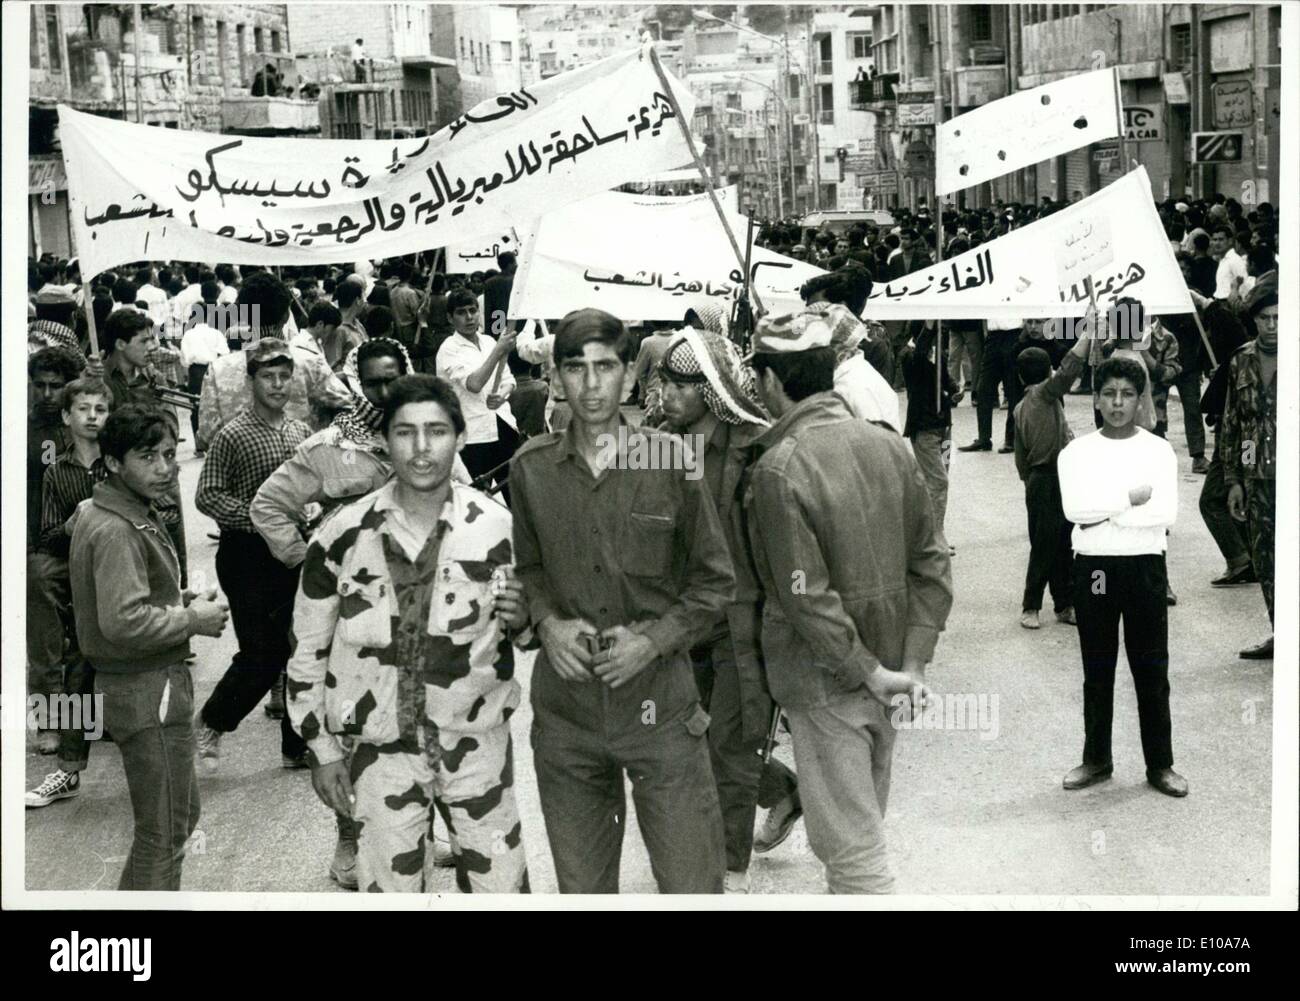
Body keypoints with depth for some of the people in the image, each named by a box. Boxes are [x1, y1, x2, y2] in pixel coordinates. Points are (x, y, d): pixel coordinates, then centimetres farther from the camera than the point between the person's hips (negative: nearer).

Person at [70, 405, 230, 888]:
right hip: (148, 693, -11)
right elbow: (124, 622, -30)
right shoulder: (116, 531, -21)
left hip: (157, 685, 11)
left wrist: (183, 601, 6)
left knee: (182, 815, 23)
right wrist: (193, 620, -17)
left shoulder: (132, 516, 12)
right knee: (163, 835, 0)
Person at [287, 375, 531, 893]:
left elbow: (527, 629, 10)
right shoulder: (344, 534, -6)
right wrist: (321, 748, 5)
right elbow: (309, 649, 4)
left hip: (478, 743, 1)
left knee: (502, 885, 6)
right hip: (379, 750, 0)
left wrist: (521, 621, -13)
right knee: (389, 887, 8)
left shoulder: (497, 525, -5)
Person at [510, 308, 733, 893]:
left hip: (660, 700, -2)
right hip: (564, 709, 2)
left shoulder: (671, 460, -4)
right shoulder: (531, 468, 2)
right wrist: (547, 623, -4)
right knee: (581, 886, 13)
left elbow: (713, 581, 3)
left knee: (693, 885, -1)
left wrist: (654, 639, -10)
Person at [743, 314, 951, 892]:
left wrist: (873, 673, -15)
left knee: (852, 853, 0)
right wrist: (913, 663, -1)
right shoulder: (888, 445, 0)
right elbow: (931, 564, 1)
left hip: (827, 686, -7)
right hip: (889, 673, 7)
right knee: (863, 823, 23)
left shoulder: (779, 468, -20)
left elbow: (806, 598, -23)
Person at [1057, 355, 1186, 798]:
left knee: (1152, 670, 3)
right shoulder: (1075, 452, 2)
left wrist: (1104, 511, -13)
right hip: (1092, 567, 1)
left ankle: (1160, 764, 12)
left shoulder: (1159, 451, 1)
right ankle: (1096, 759, 20)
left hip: (1144, 565, -1)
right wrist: (1131, 498, -13)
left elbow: (1166, 513, -12)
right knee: (1097, 670, 10)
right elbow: (1074, 508, -14)